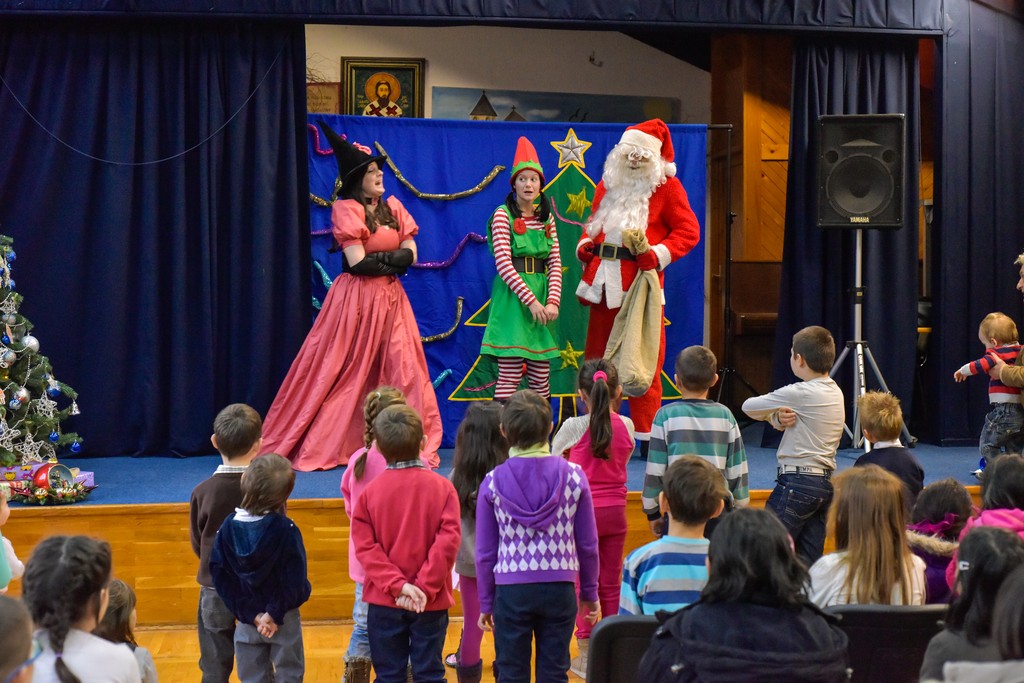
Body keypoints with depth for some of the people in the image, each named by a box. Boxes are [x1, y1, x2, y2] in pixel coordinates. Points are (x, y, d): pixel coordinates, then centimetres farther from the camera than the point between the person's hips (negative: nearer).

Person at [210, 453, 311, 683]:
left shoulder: (227, 528, -8)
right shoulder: (286, 530, -17)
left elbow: (221, 577, -8)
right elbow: (294, 580, -19)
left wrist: (250, 614, -8)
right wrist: (275, 614, -11)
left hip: (247, 620, 3)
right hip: (285, 621, -2)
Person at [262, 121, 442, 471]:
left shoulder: (393, 208, 11)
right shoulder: (346, 210, -7)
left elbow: (411, 256, 4)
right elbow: (358, 262, -14)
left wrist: (376, 259, -10)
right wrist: (392, 259, -3)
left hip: (391, 298, 5)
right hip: (355, 299, -5)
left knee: (402, 369, 0)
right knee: (343, 374, -2)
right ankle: (314, 447, 6)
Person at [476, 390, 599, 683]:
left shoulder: (493, 482, -5)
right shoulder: (573, 476, -4)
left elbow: (485, 553, 0)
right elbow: (588, 545, 2)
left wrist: (485, 603, 11)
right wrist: (590, 593, 14)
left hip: (511, 592, 0)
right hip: (560, 590, 1)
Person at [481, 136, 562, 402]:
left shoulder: (546, 218, 13)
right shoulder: (503, 215, -2)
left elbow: (555, 263, 9)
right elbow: (503, 263, -11)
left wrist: (552, 301, -6)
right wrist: (531, 300, -16)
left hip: (542, 297, 5)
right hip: (512, 297, -5)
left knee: (541, 376, 4)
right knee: (509, 375, -10)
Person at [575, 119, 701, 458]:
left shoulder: (667, 186, 0)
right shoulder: (607, 184, 15)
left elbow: (688, 231, -3)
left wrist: (655, 254, -15)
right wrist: (586, 247, 6)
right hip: (605, 279, 5)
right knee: (597, 357, 8)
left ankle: (647, 437, 3)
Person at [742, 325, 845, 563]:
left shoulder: (800, 393, -15)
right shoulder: (835, 392, 11)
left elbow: (748, 406, -7)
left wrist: (772, 415, 13)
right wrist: (779, 418, -8)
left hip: (797, 481, -9)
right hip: (826, 482, 9)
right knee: (808, 560, 9)